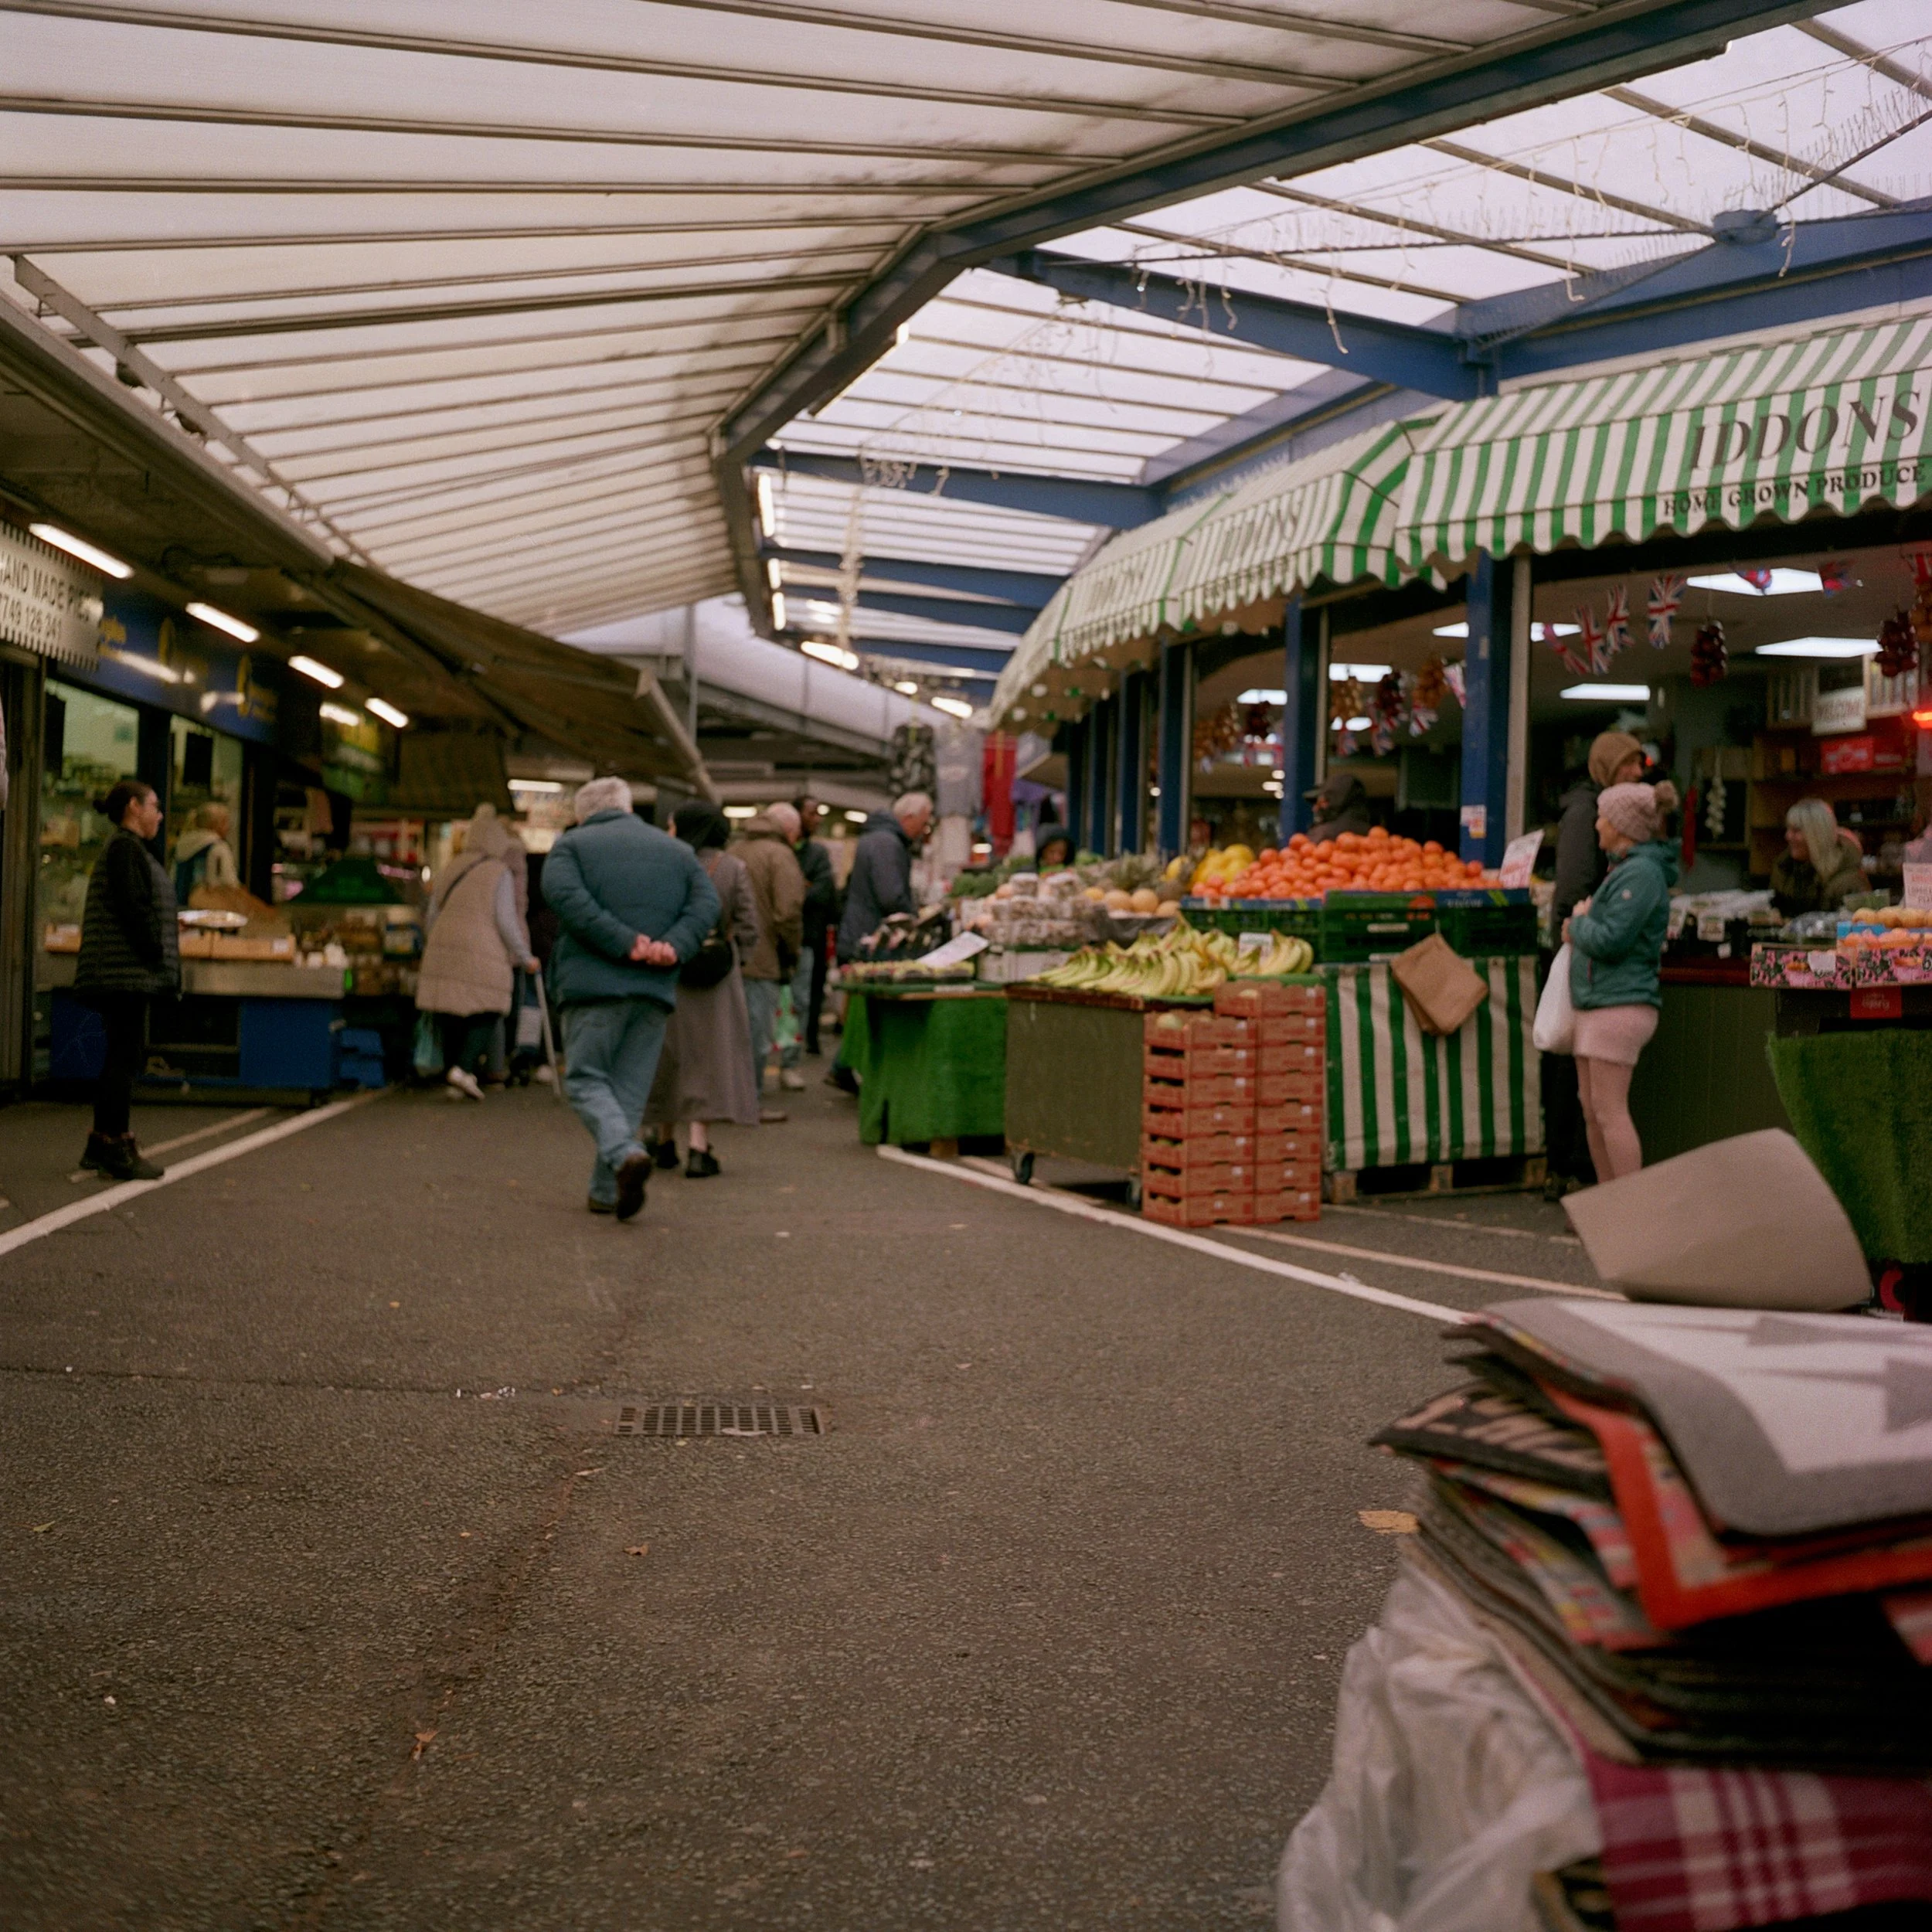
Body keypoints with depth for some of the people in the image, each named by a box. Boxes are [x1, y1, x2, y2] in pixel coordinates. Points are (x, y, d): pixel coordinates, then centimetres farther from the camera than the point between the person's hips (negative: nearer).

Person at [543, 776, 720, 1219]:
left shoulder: (571, 845, 7)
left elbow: (565, 894, -12)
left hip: (594, 983, -3)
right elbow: (706, 905, 4)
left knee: (585, 1079, 5)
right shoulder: (678, 850, 18)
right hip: (657, 987, 3)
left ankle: (624, 1153, -21)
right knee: (631, 1088, 10)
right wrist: (673, 947, -9)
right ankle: (606, 1192, 9)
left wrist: (624, 943, -15)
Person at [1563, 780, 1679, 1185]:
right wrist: (1581, 929, 6)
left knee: (1610, 1111, -10)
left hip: (1620, 1005, -10)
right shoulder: (1623, 867, 18)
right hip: (1597, 1003, 10)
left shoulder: (1642, 873, -14)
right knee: (1593, 1113, 11)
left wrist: (1579, 922, -2)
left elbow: (1612, 940, -21)